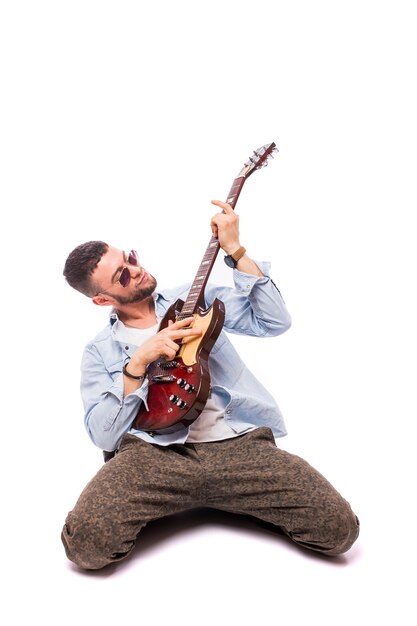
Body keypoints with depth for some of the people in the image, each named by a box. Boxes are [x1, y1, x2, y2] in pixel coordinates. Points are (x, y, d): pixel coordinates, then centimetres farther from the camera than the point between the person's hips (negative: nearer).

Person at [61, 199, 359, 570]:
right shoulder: (100, 351, 13)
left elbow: (274, 321, 6)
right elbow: (102, 435, 2)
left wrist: (234, 250, 1)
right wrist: (138, 362, -8)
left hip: (239, 442, 2)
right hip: (156, 452, -1)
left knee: (340, 528, -15)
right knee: (85, 539, -29)